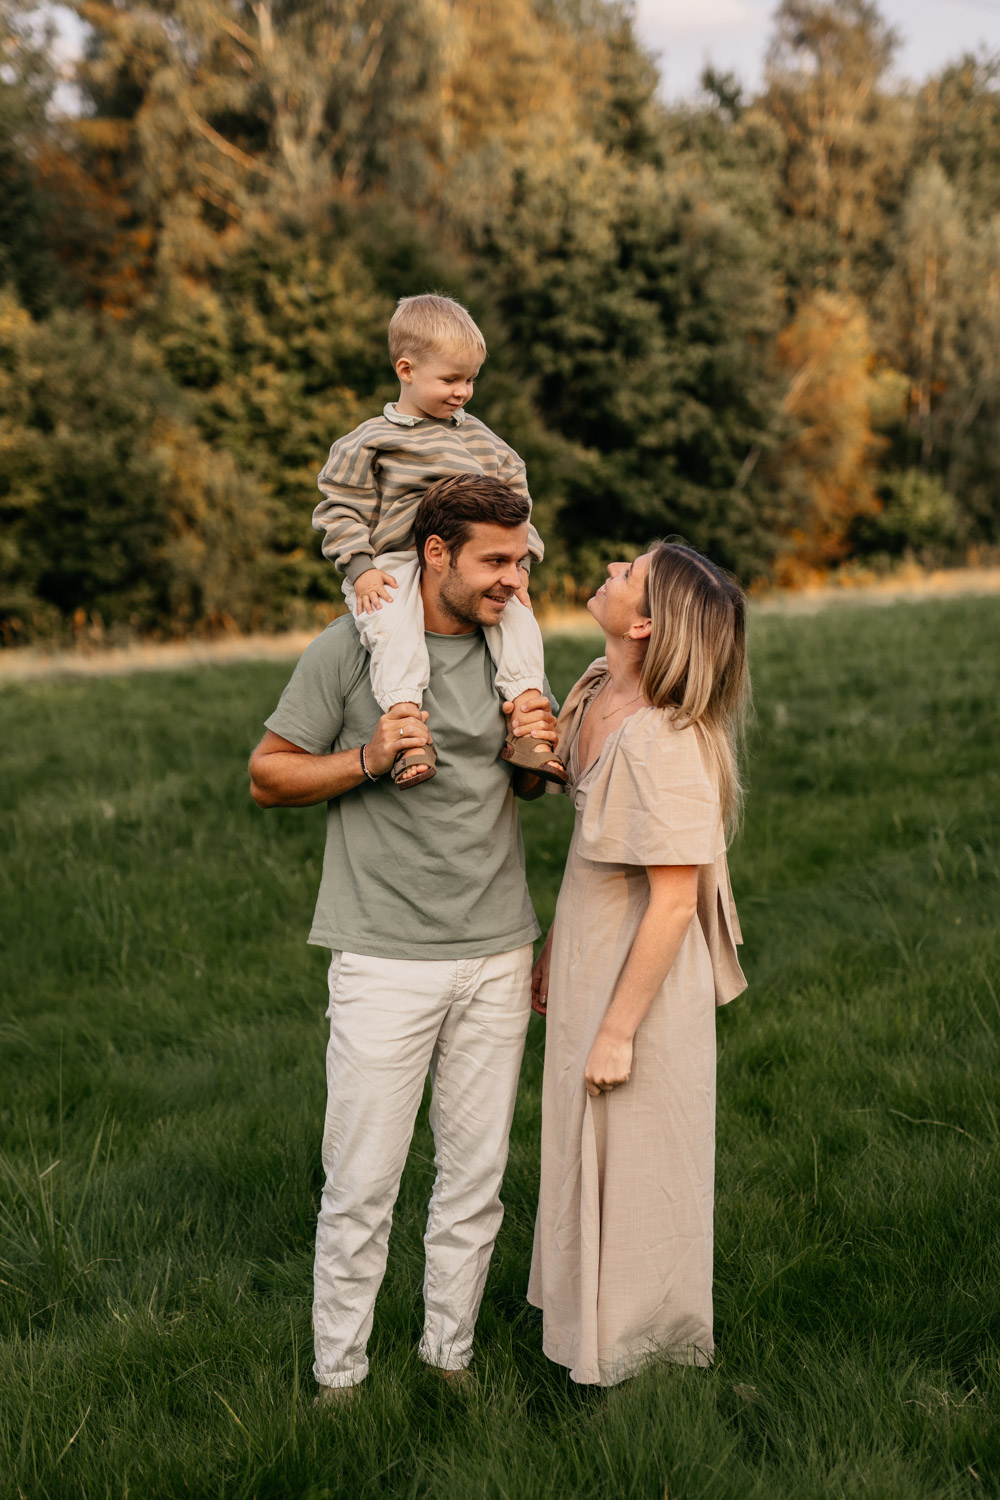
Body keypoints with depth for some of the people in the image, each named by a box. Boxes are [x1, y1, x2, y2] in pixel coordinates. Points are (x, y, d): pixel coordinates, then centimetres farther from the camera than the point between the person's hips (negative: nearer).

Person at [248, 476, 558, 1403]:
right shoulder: (349, 649, -8)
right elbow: (267, 777, -3)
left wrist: (535, 752, -3)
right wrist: (368, 759, -18)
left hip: (497, 953, 5)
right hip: (386, 956, -4)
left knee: (475, 1177, 12)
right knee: (362, 1183, 0)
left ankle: (447, 1356, 27)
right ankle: (338, 1375, 16)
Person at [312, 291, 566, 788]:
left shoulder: (479, 439, 14)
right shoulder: (371, 441, 1)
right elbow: (342, 507, 0)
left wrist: (517, 564, 5)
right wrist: (361, 569, -11)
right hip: (395, 566, -4)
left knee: (517, 614, -18)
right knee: (393, 626, -32)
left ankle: (528, 725, -19)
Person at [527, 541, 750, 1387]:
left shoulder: (664, 745, -29)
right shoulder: (597, 692, -2)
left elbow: (674, 902, -25)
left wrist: (618, 1029, -19)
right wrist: (555, 951, 17)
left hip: (644, 977, -9)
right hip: (591, 959, 9)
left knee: (637, 1162, 9)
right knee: (589, 1152, 22)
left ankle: (644, 1348, 30)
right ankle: (594, 1313, 42)